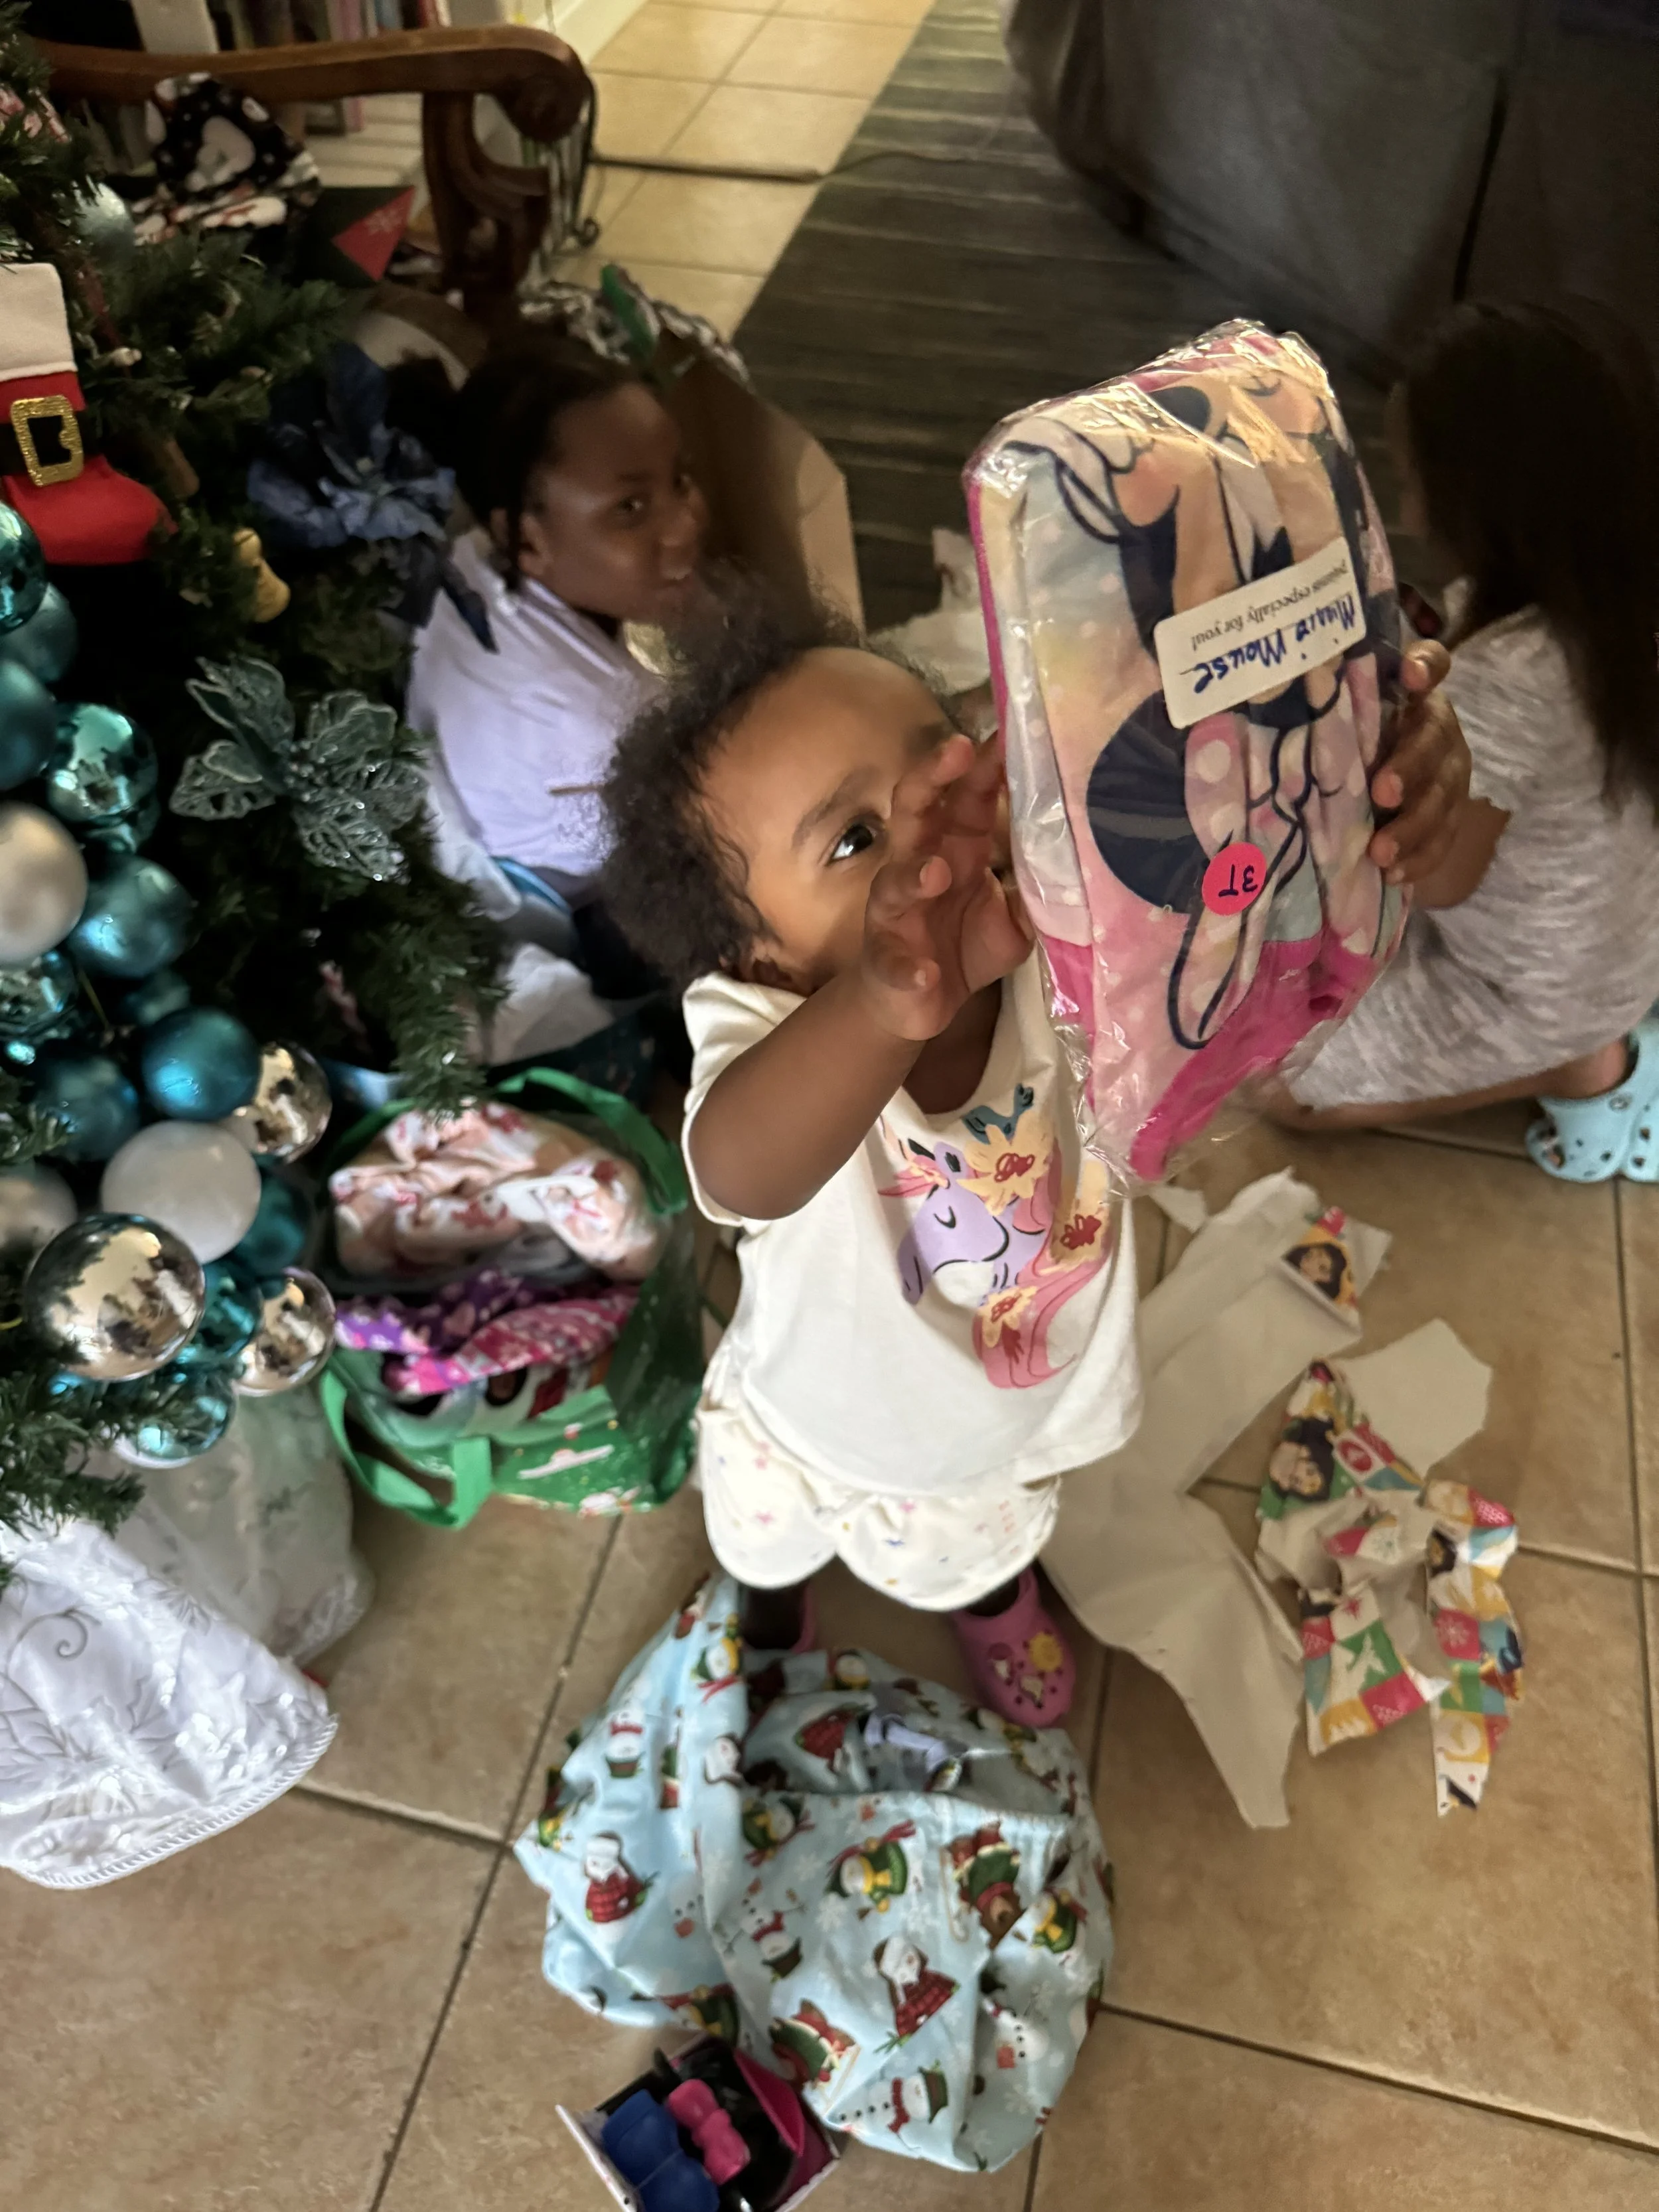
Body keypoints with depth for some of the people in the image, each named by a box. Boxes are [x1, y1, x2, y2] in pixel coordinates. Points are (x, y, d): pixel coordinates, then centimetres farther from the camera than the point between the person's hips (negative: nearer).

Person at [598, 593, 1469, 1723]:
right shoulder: (765, 1027, -42)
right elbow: (741, 1174, -64)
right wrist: (885, 1003, -84)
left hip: (1011, 1431, 2)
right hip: (806, 1441, -1)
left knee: (977, 1550, 37)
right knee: (766, 1543, 34)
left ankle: (994, 1595, 76)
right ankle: (773, 1595, 73)